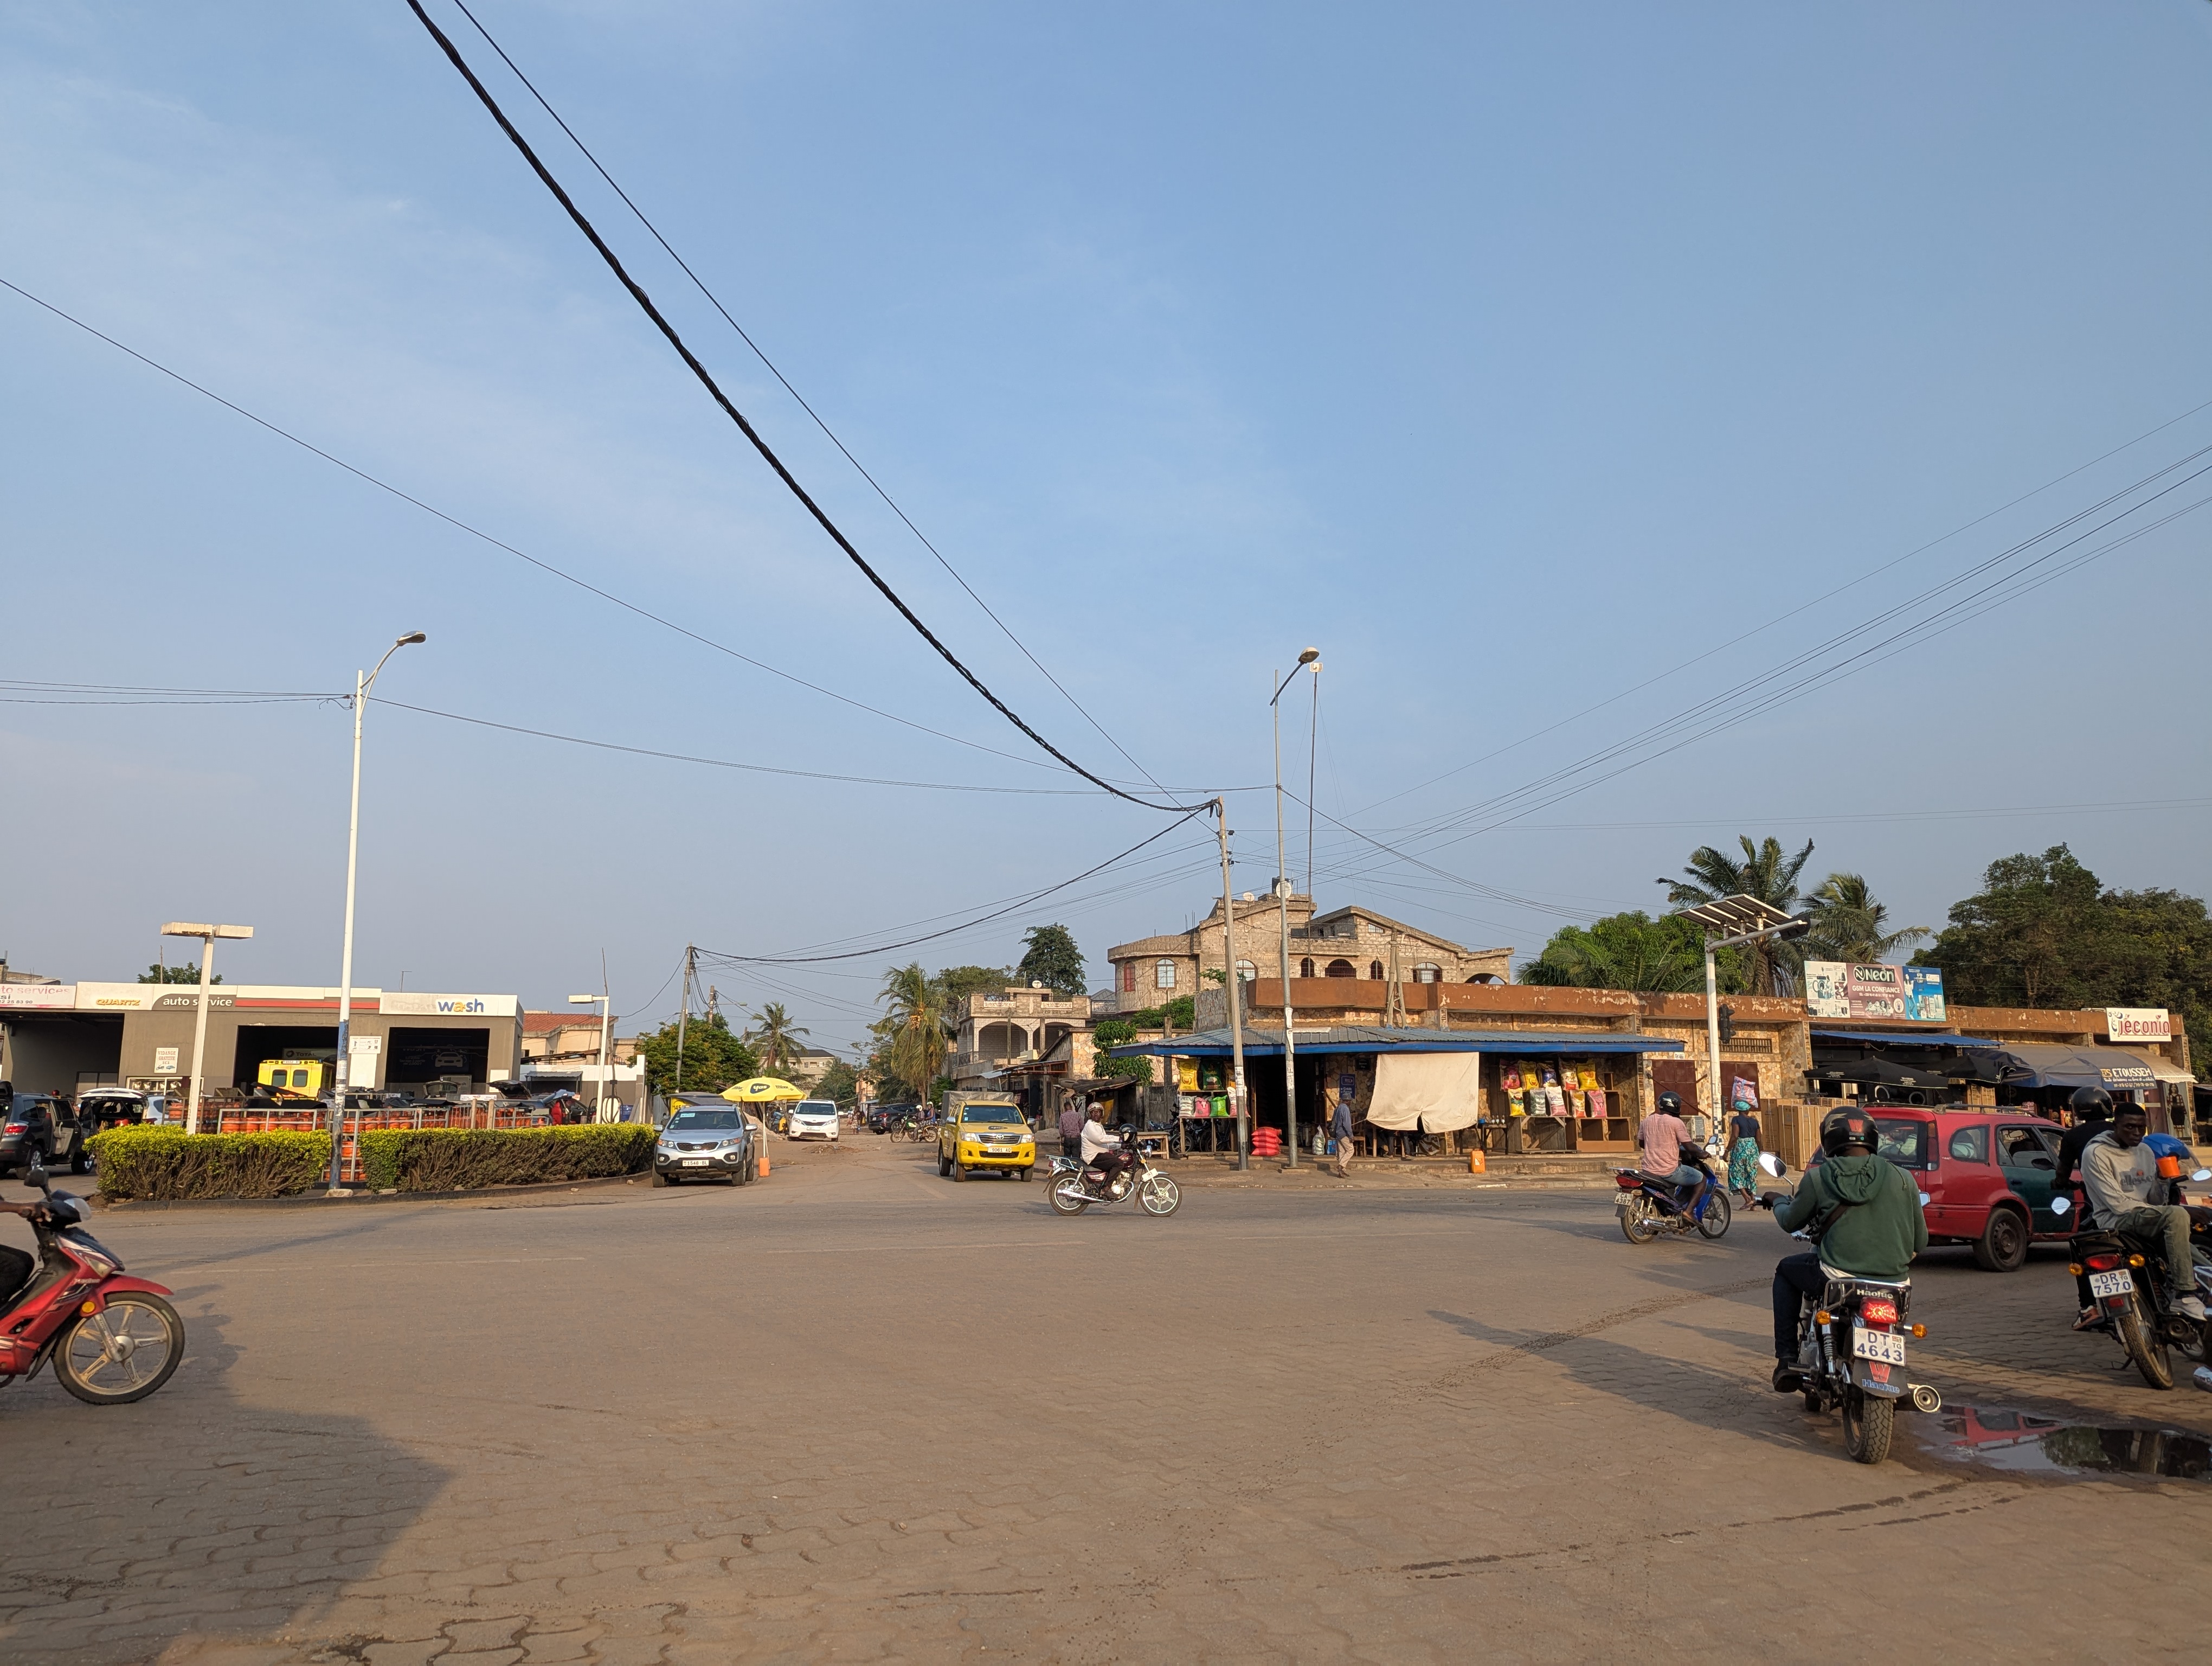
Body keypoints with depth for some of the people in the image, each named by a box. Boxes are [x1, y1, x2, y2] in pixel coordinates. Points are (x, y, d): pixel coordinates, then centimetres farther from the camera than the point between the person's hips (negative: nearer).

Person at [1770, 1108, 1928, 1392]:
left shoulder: (1818, 1178, -4)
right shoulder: (1902, 1179, 0)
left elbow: (1790, 1222, 10)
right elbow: (1920, 1242, 6)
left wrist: (1779, 1205, 34)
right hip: (1893, 1281, 3)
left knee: (1786, 1270, 28)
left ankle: (1787, 1359, 20)